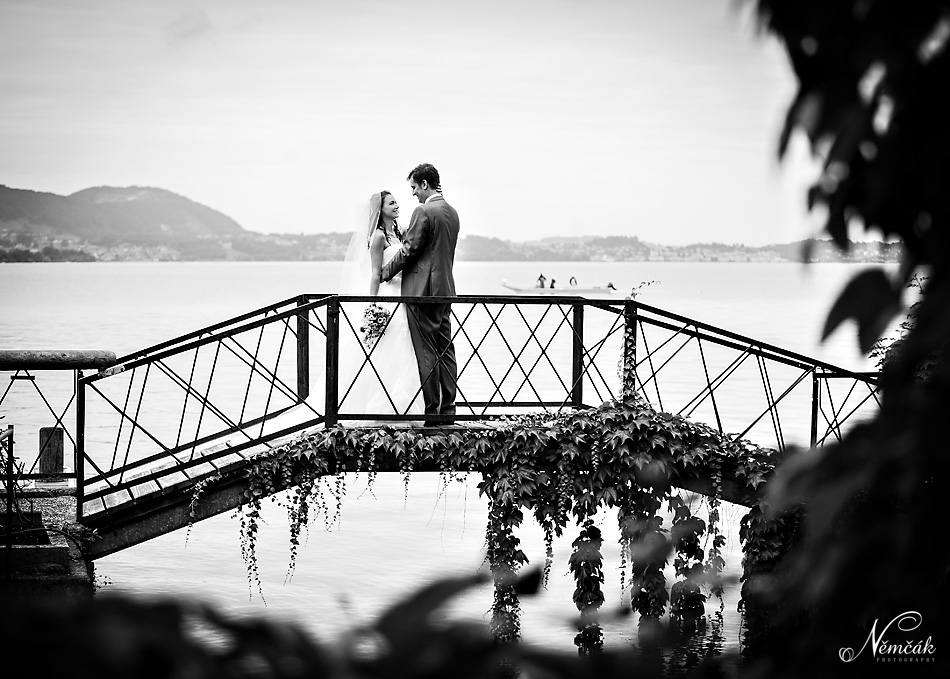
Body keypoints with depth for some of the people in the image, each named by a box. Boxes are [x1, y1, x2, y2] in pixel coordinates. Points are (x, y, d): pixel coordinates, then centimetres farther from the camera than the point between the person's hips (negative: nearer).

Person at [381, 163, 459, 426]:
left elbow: (409, 250, -14)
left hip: (422, 290, -9)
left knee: (426, 352, -5)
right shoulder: (452, 212, 13)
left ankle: (431, 412, -4)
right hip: (445, 289, 9)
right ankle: (447, 410, 12)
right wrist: (403, 234, 14)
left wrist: (385, 273, 0)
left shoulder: (423, 212, -15)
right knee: (445, 350, 9)